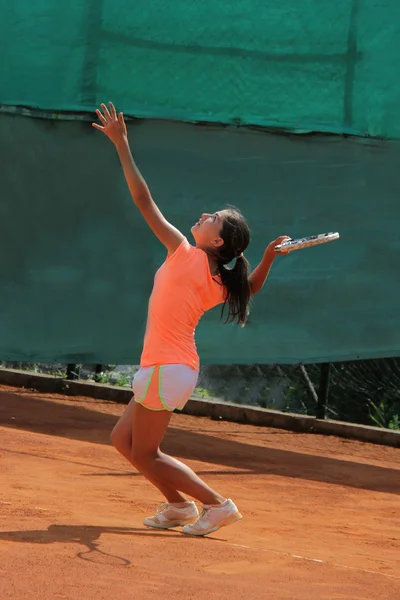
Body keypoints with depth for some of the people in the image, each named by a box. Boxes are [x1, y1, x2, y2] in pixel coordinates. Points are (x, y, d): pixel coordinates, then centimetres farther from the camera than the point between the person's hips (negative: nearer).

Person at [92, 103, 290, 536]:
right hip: (179, 368, 8)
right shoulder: (219, 283, 2)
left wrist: (121, 144, -10)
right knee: (124, 440, 18)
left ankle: (217, 504, 2)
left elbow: (144, 200, -14)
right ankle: (178, 505, 21)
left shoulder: (186, 256, -16)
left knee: (144, 454, 2)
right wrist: (268, 255, 8)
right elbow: (251, 287, 26)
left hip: (166, 369, -8)